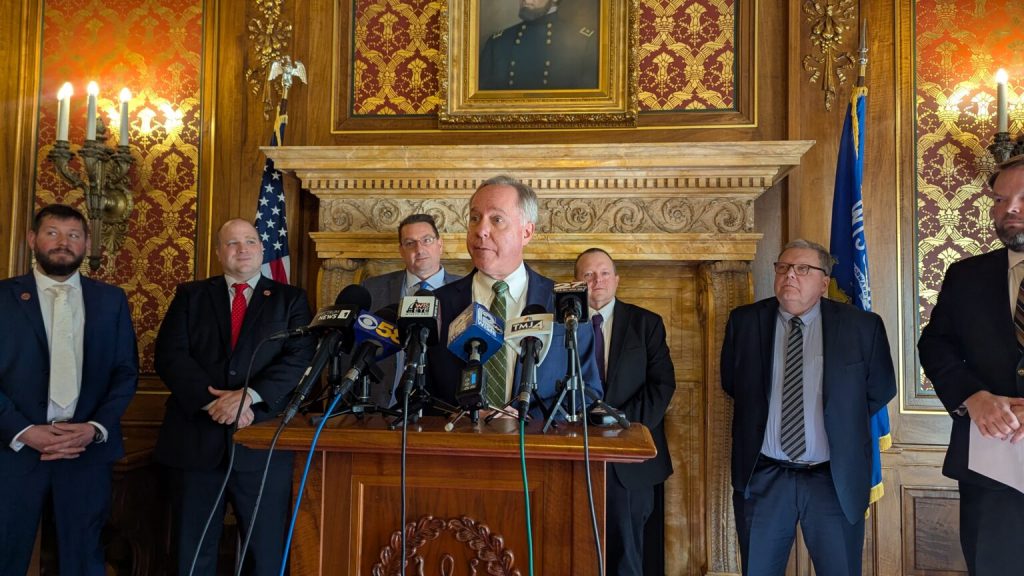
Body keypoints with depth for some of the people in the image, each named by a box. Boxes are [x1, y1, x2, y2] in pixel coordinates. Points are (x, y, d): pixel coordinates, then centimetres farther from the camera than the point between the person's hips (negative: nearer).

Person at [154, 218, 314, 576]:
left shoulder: (291, 299, 8)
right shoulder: (190, 295, 12)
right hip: (196, 437, 2)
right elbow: (169, 355, 0)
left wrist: (248, 395, -17)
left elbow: (300, 359, -5)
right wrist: (211, 399, -14)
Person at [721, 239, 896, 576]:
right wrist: (763, 411, 6)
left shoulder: (862, 327, -4)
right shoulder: (744, 322, -1)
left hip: (836, 479, -1)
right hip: (762, 477, 1)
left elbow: (881, 390, 9)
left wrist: (842, 421, 7)